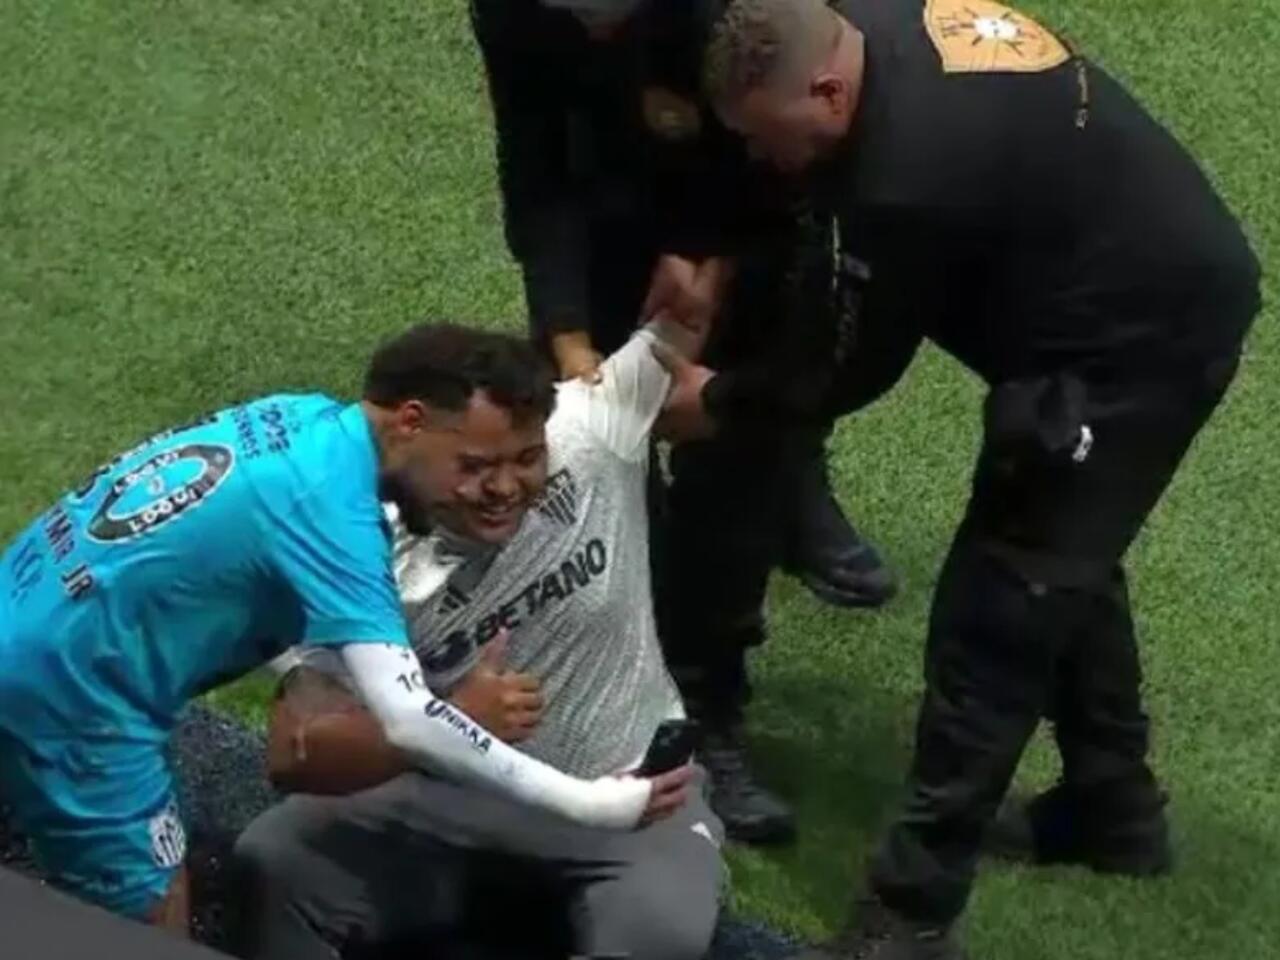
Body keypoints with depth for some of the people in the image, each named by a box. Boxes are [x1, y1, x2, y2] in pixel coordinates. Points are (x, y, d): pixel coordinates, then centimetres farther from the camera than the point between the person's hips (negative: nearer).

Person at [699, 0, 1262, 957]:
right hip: (1168, 288, 10)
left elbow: (867, 364, -16)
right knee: (1062, 557, 25)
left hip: (1140, 342, -10)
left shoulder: (914, 174, -33)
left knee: (996, 609, -6)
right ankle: (1114, 805, 42)